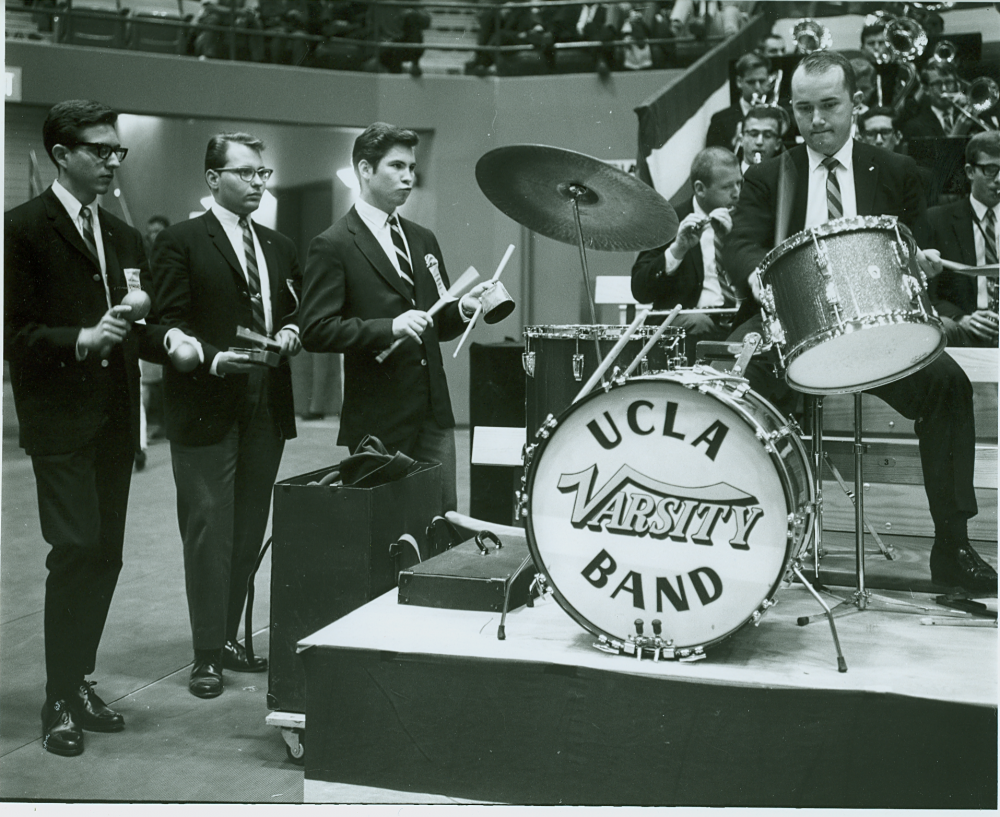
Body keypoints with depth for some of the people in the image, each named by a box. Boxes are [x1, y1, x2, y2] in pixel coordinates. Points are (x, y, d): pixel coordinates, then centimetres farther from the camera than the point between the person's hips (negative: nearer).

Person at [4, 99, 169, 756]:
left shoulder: (125, 237, 18)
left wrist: (169, 340, -2)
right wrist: (82, 340, -21)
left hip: (115, 420, 6)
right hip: (60, 422, -6)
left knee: (106, 555, 7)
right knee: (77, 550, -10)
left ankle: (79, 683, 20)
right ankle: (60, 702, 2)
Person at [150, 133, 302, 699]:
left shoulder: (280, 247, 17)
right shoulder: (181, 242, -1)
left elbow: (299, 312, 22)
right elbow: (170, 324, -8)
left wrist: (291, 333, 1)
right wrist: (215, 360, -22)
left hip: (267, 410, 6)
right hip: (207, 410, -6)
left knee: (249, 531, 10)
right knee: (209, 530, -5)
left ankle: (229, 638, 22)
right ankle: (208, 656, 2)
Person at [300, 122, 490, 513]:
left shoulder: (423, 240, 16)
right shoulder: (332, 246, -5)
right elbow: (315, 332, -13)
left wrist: (463, 307, -1)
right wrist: (389, 328, -23)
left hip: (434, 415, 6)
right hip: (378, 422, -6)